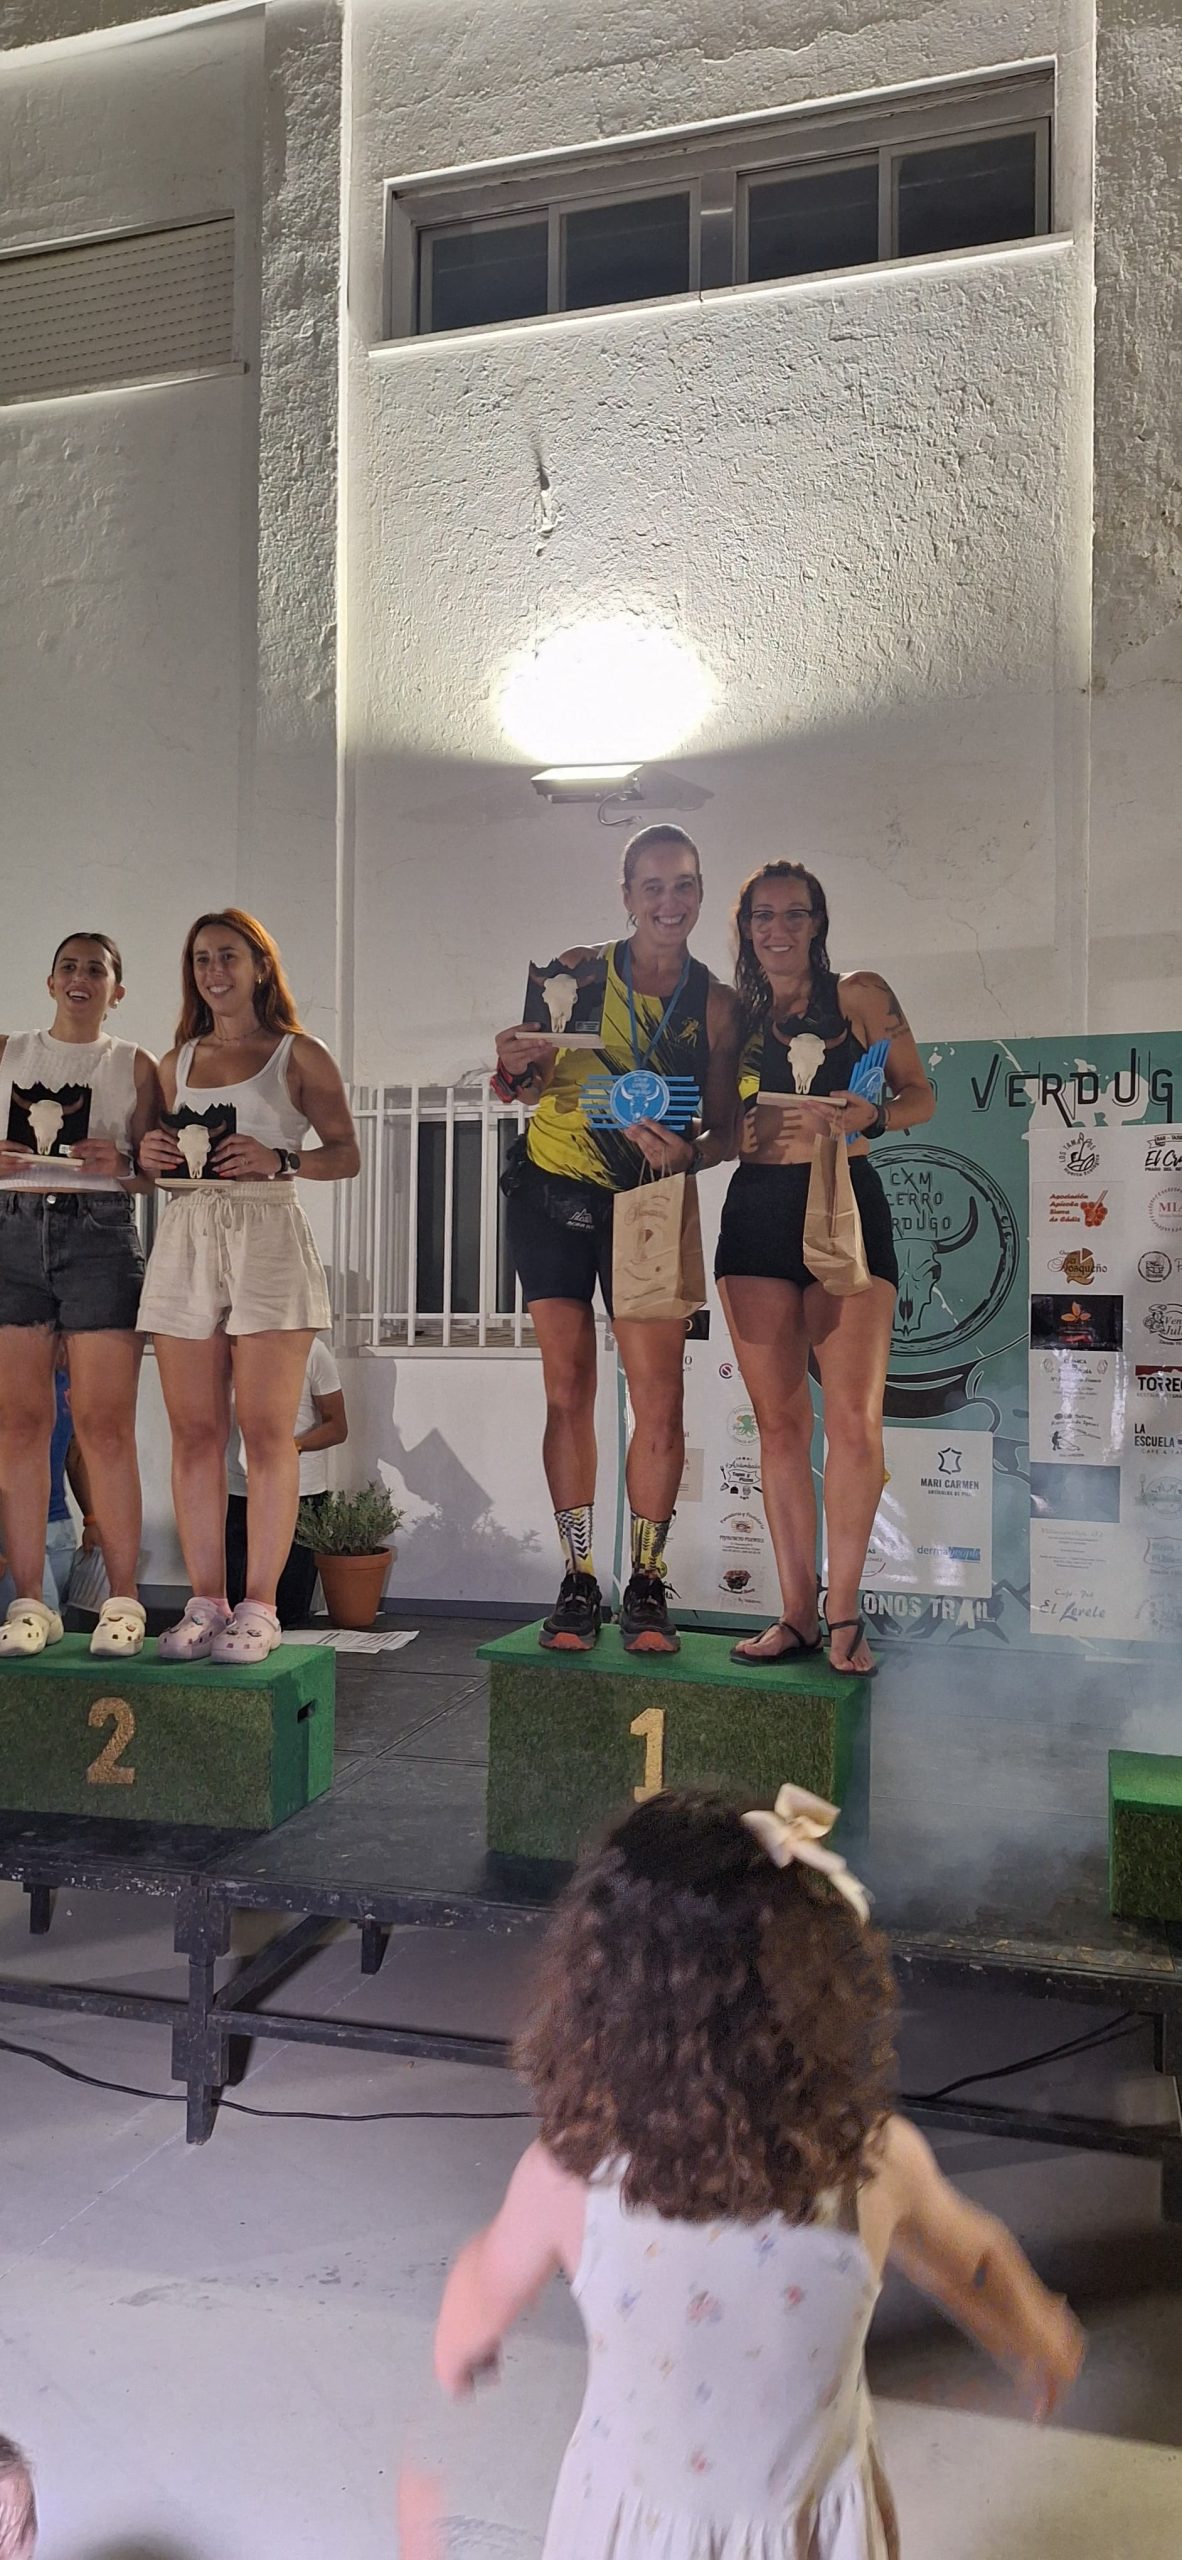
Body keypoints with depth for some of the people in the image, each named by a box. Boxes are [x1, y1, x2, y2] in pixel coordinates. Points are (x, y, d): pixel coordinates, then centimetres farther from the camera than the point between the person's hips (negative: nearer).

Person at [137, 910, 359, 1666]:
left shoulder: (300, 1056, 5)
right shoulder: (176, 1062, 18)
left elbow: (347, 1155, 2)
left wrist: (278, 1160, -14)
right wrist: (154, 1158, 1)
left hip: (268, 1238, -4)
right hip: (187, 1238, 4)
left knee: (266, 1429, -6)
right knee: (195, 1431, 2)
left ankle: (260, 1606, -2)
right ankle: (207, 1602, 8)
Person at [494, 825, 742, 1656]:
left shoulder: (717, 1006, -1)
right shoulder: (577, 972, -2)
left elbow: (727, 1128, -2)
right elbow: (529, 1083, -1)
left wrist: (686, 1153, -23)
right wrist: (516, 1067, -24)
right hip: (552, 1191, 0)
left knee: (659, 1392, -9)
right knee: (568, 1387, 0)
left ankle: (648, 1586, 3)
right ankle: (579, 1582, 8)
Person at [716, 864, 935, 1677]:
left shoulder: (859, 995, 6)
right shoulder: (734, 1015, 14)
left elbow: (920, 1096, 3)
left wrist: (869, 1114, -15)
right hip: (757, 1213, 3)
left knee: (854, 1419, -11)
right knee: (780, 1421, 2)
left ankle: (843, 1611, 1)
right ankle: (797, 1614, 8)